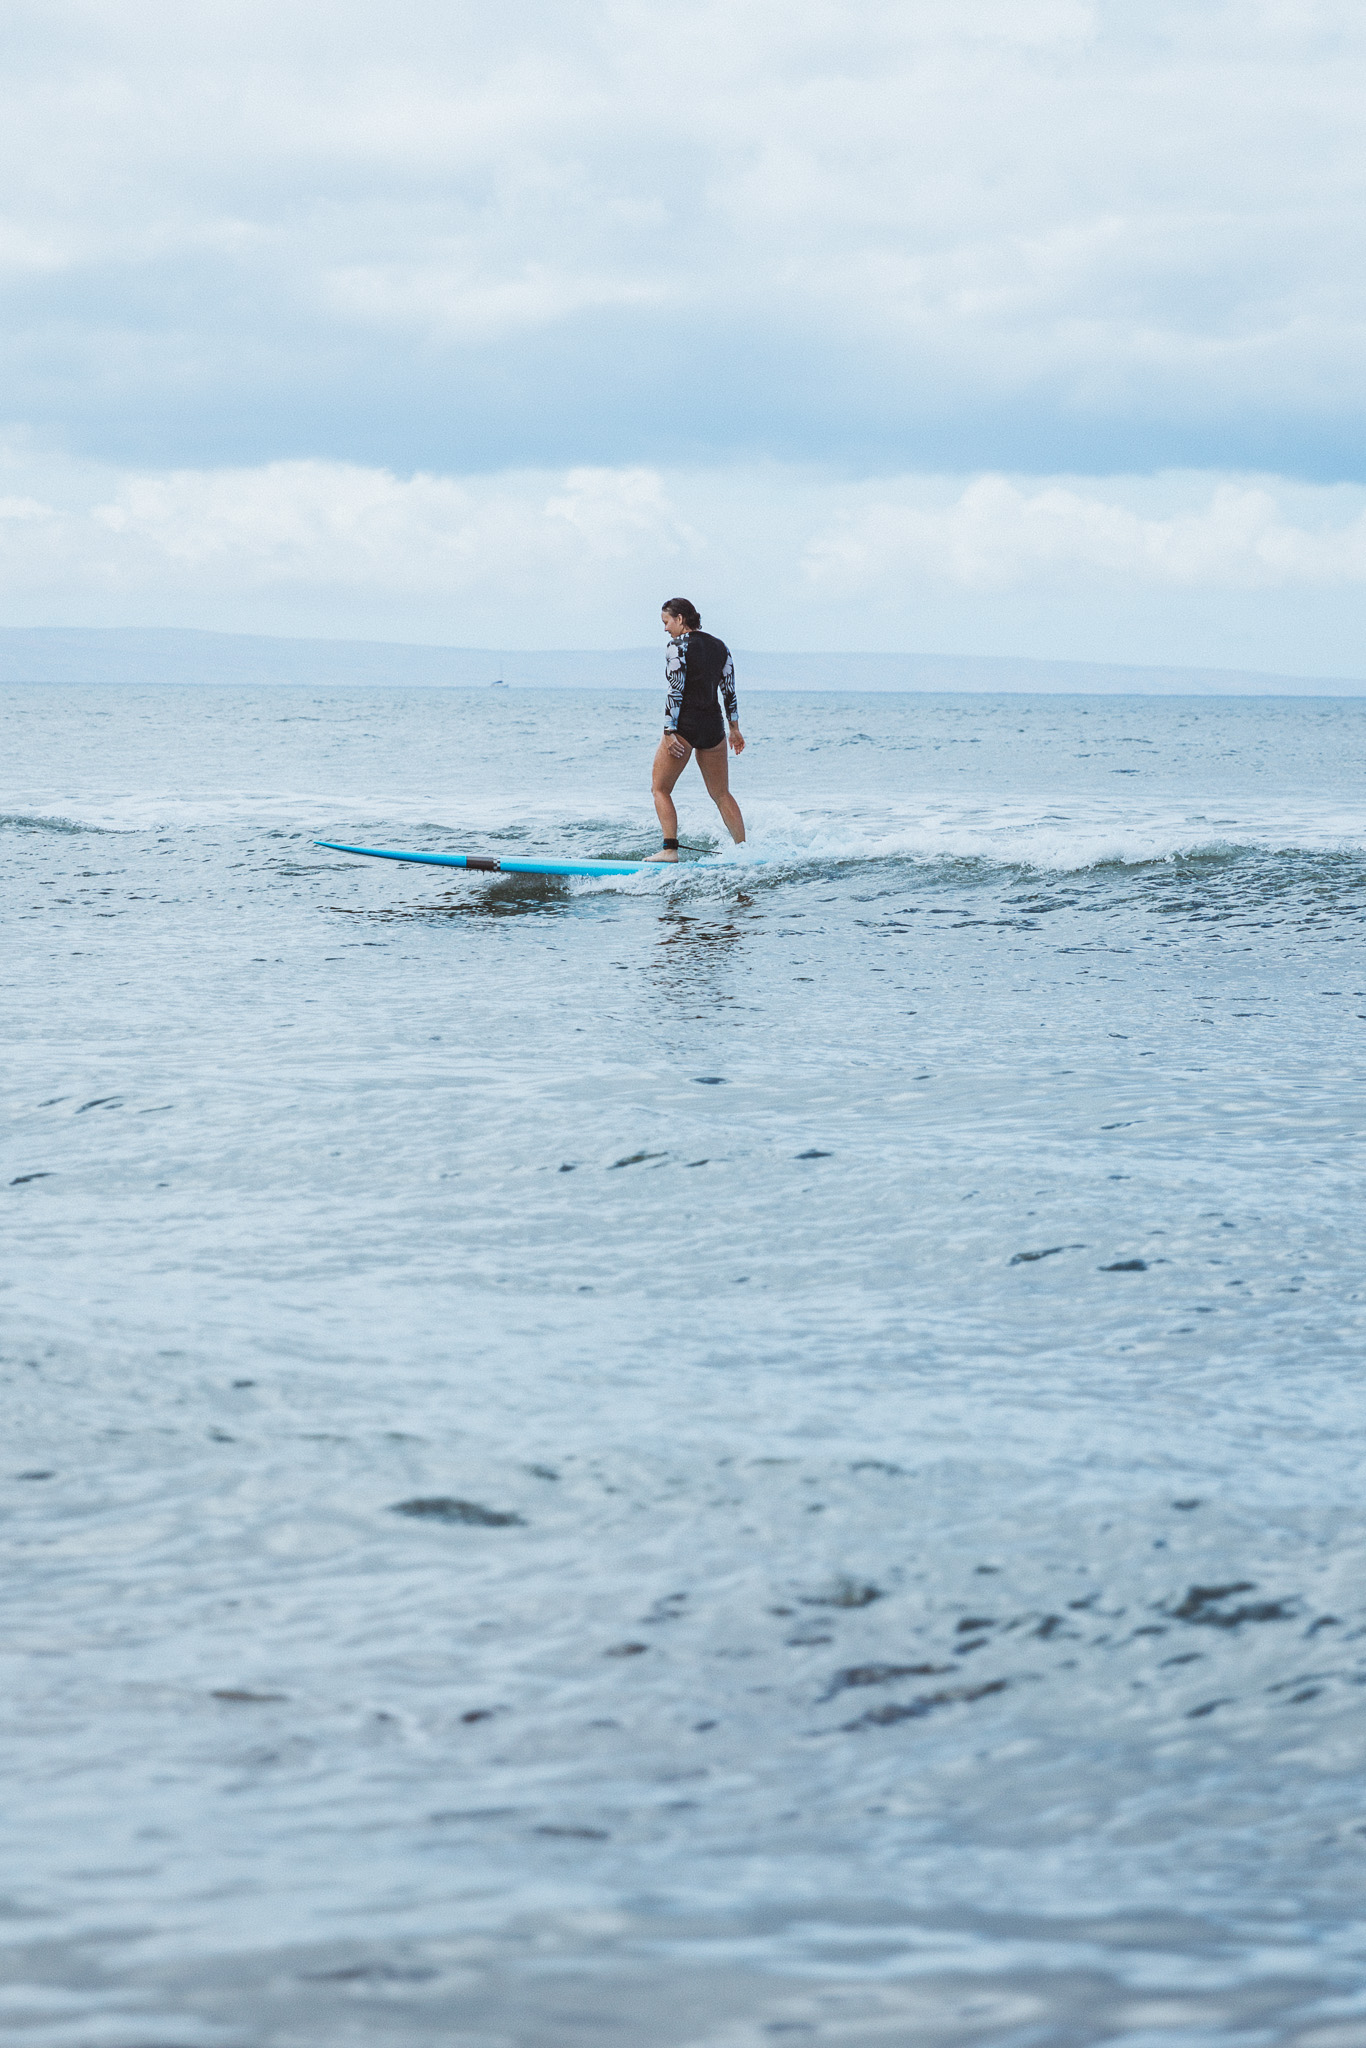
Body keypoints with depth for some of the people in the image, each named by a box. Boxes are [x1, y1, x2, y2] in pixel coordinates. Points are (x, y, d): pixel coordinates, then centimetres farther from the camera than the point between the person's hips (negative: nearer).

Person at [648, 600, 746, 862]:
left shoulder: (679, 647, -10)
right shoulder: (720, 646, 10)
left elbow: (675, 692, -15)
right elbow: (729, 691, 12)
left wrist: (669, 732, -16)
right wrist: (734, 729, 18)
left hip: (684, 725, -6)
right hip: (713, 725, 6)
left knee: (660, 789, 4)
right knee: (721, 794, 14)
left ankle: (670, 849, -8)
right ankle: (743, 850, 8)